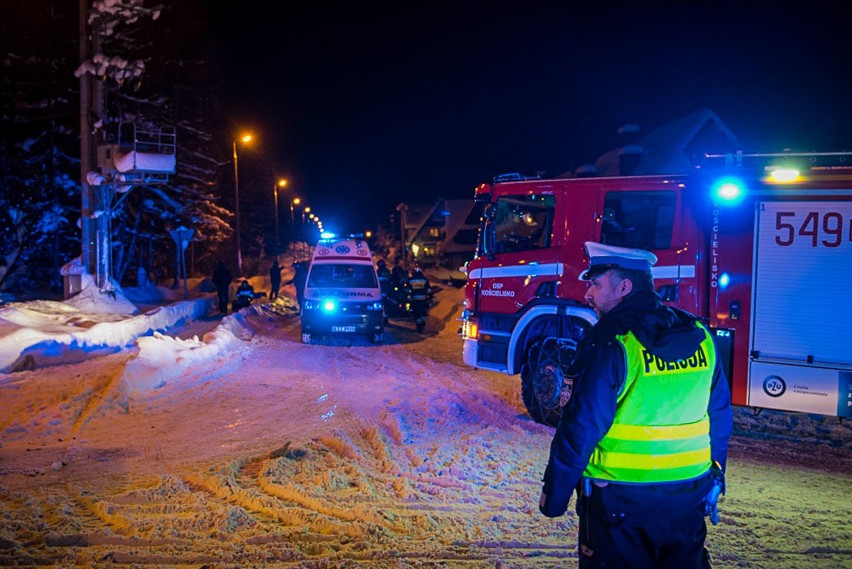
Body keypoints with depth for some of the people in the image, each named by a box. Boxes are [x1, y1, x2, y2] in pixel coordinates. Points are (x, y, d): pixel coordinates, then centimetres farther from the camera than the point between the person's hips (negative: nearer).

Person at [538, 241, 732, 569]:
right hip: (689, 498, 6)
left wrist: (554, 495, -8)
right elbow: (720, 417, 9)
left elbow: (580, 428, -18)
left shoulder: (611, 343, -18)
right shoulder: (700, 337, 2)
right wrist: (713, 475, 21)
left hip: (621, 503, -5)